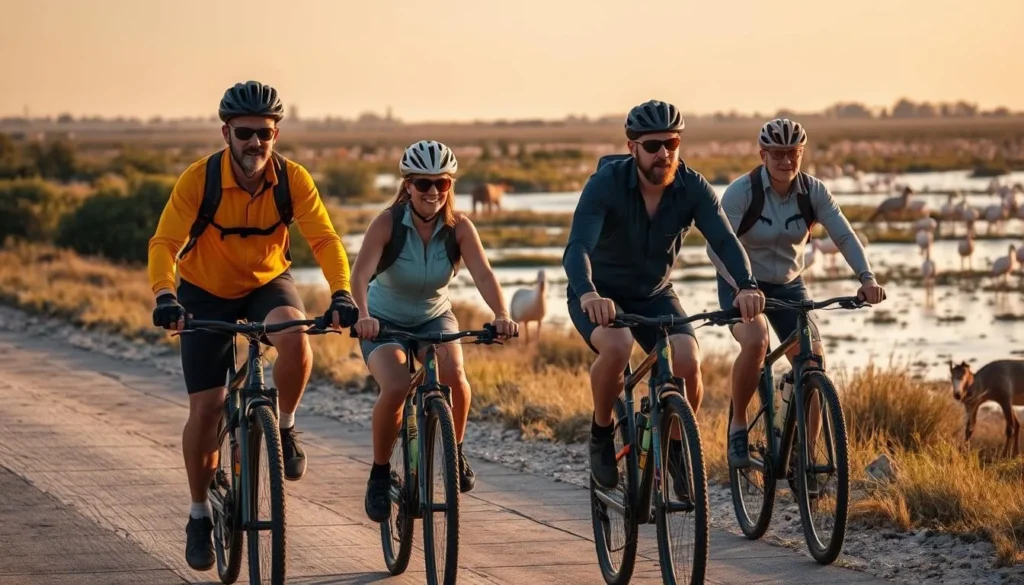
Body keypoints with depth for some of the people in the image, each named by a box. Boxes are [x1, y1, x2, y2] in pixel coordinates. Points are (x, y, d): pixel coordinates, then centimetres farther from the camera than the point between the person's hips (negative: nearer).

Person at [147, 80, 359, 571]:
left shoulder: (292, 179, -20)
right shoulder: (199, 179, -24)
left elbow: (324, 238, -26)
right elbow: (164, 243, -30)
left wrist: (341, 294, -43)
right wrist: (164, 296, -48)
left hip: (268, 284, 1)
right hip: (206, 293, -1)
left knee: (295, 340, -34)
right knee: (206, 408, -4)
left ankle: (284, 428, -6)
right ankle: (200, 514, 17)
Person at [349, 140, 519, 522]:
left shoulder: (459, 228, -16)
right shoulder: (388, 223, -22)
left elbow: (483, 274, -29)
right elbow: (360, 273, -36)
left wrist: (502, 315, -48)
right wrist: (362, 315, -55)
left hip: (434, 318, 2)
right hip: (385, 322, -2)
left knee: (453, 373, -28)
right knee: (396, 387, -29)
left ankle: (455, 451, 0)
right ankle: (379, 474, -6)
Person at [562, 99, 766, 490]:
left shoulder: (692, 187, -15)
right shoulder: (606, 183, -24)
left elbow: (724, 240, -26)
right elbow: (578, 247, -35)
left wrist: (747, 286, -46)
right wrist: (588, 294, -56)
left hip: (655, 295, 3)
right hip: (600, 295, -3)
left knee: (688, 362, -23)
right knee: (617, 346, -35)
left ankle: (676, 444, 4)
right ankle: (601, 434, -9)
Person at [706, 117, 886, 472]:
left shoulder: (813, 192, -8)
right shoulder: (742, 191, -19)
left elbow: (844, 236, -15)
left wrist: (867, 278, -32)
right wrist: (743, 287, -42)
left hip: (789, 286, 4)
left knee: (814, 362, -13)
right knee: (755, 341, -34)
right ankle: (738, 425, -12)